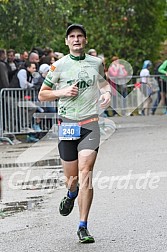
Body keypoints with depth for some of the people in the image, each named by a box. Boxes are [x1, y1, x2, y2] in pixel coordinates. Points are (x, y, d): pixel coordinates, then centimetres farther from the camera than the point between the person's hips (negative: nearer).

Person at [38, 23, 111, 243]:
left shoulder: (96, 63, 9)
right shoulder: (59, 65, 3)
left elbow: (103, 82, 29)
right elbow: (42, 95, 8)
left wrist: (107, 92, 7)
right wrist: (63, 91, -8)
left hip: (90, 124, 0)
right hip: (67, 124, 0)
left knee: (85, 175, -13)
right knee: (72, 177, 5)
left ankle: (83, 227, -8)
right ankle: (71, 196, 45)